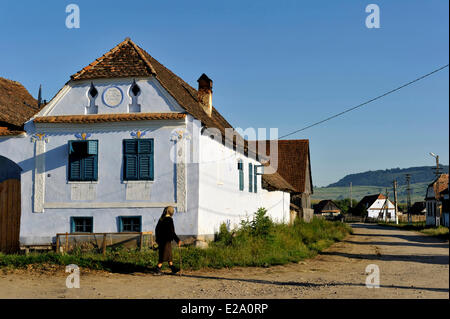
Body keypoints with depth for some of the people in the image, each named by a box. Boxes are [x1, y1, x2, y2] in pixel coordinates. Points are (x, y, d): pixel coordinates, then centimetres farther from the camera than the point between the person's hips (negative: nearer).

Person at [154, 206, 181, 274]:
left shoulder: (161, 219, 8)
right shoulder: (169, 220, -17)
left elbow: (157, 229, 17)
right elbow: (171, 232, -21)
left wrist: (157, 239, 27)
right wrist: (178, 240, -17)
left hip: (161, 240, 9)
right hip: (166, 240, -9)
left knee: (169, 254, 16)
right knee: (164, 255, -2)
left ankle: (173, 268, 24)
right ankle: (158, 269, -1)